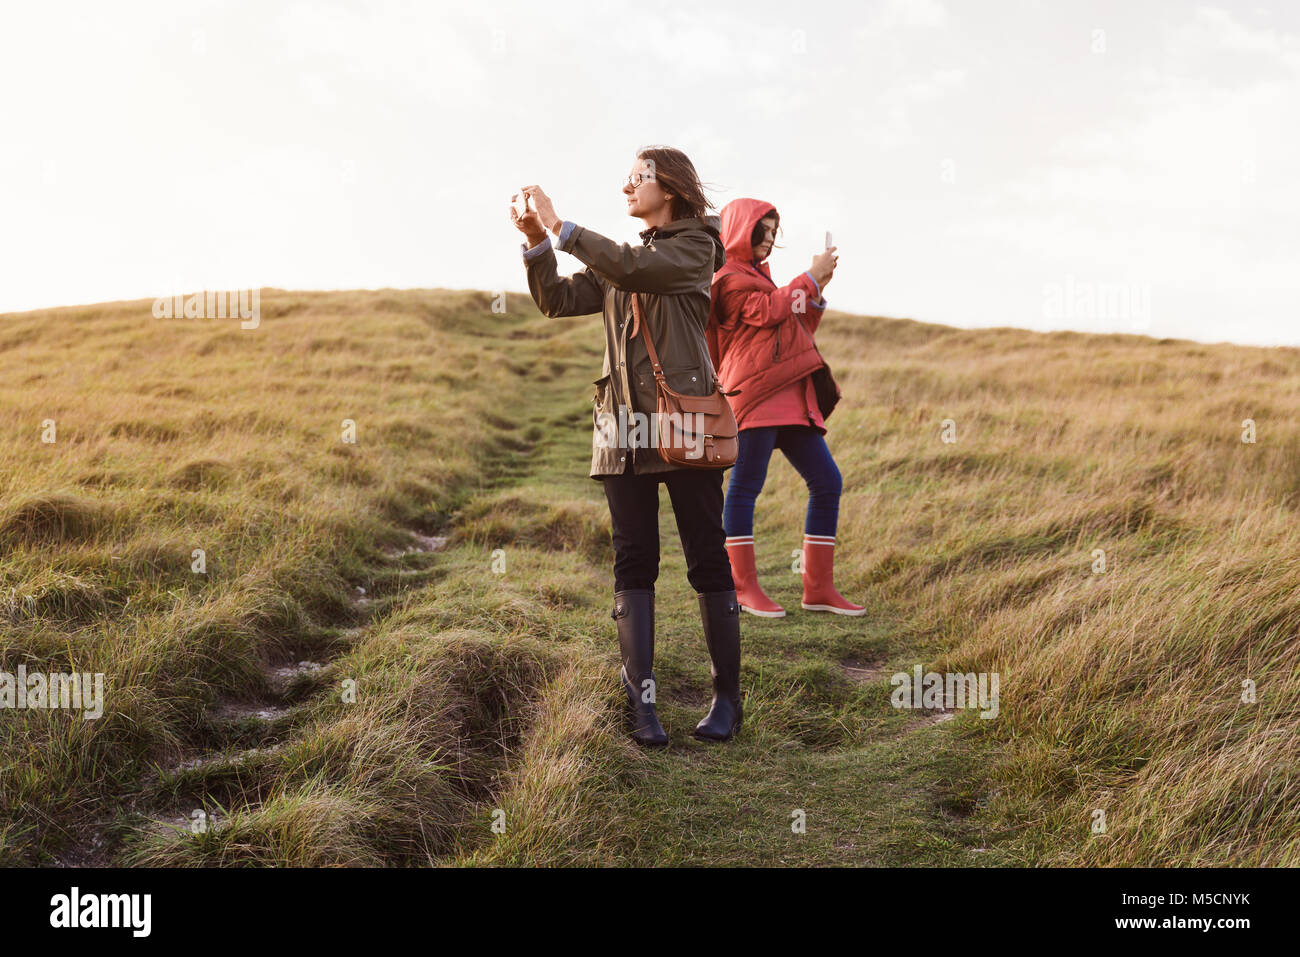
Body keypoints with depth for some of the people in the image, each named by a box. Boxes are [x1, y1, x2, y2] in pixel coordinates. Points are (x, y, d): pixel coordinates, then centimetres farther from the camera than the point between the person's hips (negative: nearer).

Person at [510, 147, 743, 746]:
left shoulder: (695, 246, 0)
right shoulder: (620, 258, 20)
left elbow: (633, 270, -18)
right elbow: (558, 301, 12)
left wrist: (560, 227, -15)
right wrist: (536, 243, -1)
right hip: (624, 425, 6)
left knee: (707, 557, -1)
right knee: (634, 561, 1)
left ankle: (727, 697, 8)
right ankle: (641, 700, 3)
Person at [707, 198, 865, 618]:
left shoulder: (758, 277, 30)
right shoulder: (728, 278, 2)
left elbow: (798, 330, 28)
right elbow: (768, 311, -13)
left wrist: (817, 289, 16)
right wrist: (811, 277, -2)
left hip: (790, 399, 9)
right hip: (756, 393, -9)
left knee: (827, 482, 4)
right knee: (745, 486, -6)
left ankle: (818, 588, 7)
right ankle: (745, 588, 0)